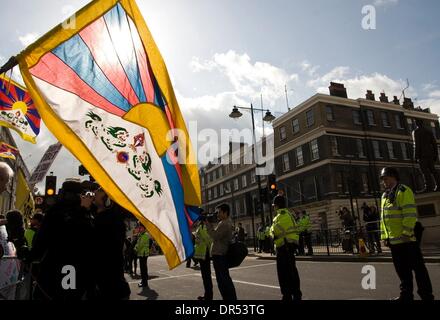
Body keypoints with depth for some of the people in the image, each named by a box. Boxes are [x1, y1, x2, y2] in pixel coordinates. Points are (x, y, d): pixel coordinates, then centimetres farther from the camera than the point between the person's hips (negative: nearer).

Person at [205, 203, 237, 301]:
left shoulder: (225, 224, -15)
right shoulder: (225, 223, 18)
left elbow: (215, 236, -22)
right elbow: (216, 235, 16)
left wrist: (207, 224, -13)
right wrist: (210, 224, 7)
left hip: (219, 255, -11)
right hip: (221, 254, 11)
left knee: (222, 279, -7)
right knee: (225, 278, 16)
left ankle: (229, 298, -3)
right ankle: (231, 298, 23)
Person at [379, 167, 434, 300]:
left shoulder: (403, 191, -8)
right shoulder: (385, 196, 17)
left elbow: (410, 214, -17)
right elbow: (383, 218, 19)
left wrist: (407, 232, -20)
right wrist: (385, 236, 15)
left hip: (406, 239, -8)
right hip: (394, 240, 8)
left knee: (417, 267, 1)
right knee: (402, 269, 14)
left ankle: (427, 295, 11)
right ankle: (406, 295, 23)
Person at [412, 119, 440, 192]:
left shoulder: (416, 132, -1)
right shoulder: (429, 132, 18)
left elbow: (417, 144, -11)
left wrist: (416, 156, -12)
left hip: (422, 154, -7)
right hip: (430, 154, 7)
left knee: (425, 170, -9)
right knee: (432, 169, 10)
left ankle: (429, 186, -15)